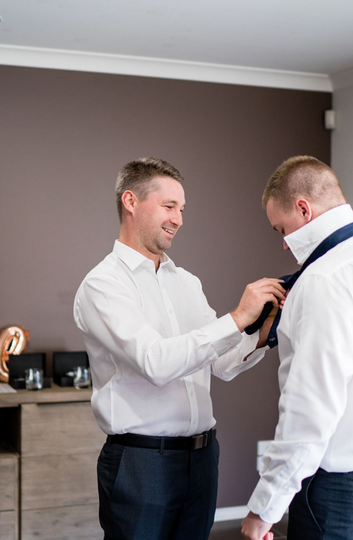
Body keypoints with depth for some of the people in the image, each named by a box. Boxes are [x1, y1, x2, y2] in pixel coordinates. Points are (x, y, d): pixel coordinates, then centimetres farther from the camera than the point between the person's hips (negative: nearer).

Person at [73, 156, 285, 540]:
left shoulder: (186, 281, 13)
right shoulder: (103, 285, -10)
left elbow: (222, 365, 12)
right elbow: (156, 363, -23)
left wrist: (261, 336, -8)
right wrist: (238, 318, -21)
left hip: (201, 455, 7)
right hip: (141, 461, -6)